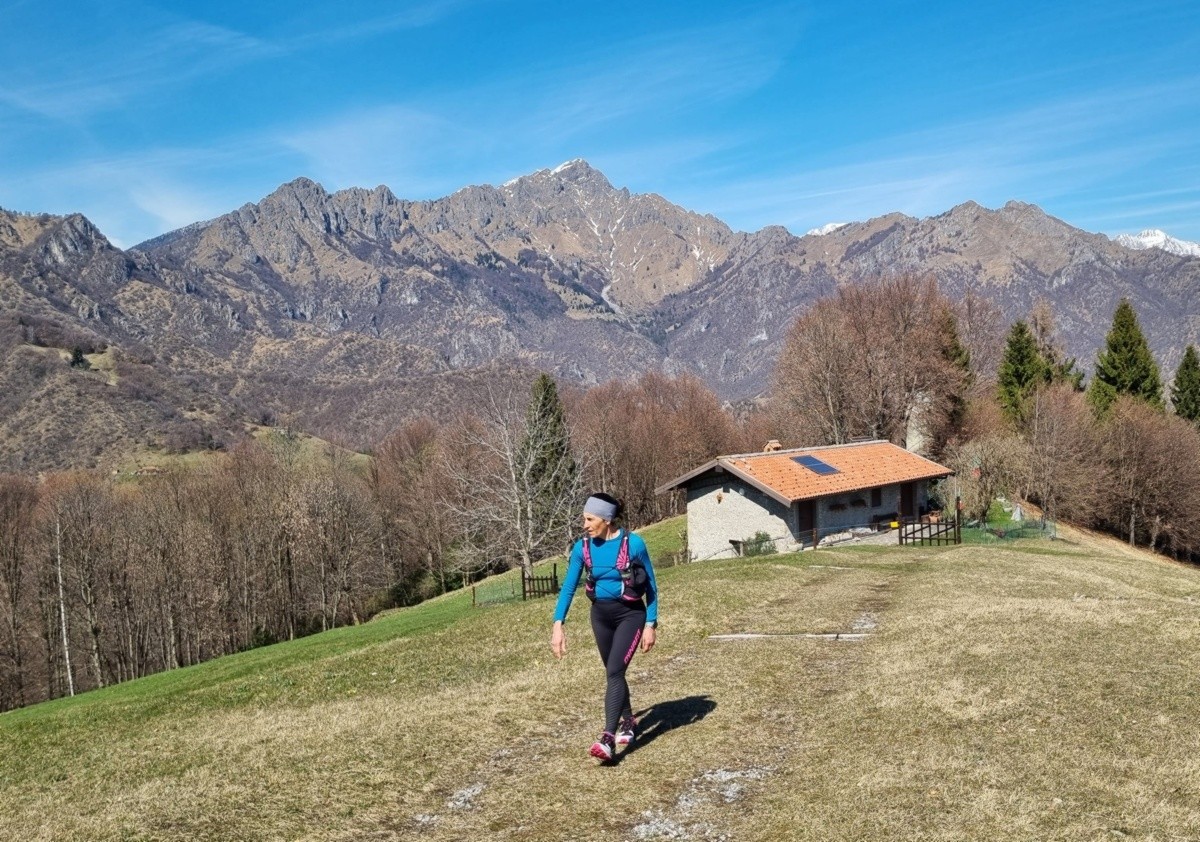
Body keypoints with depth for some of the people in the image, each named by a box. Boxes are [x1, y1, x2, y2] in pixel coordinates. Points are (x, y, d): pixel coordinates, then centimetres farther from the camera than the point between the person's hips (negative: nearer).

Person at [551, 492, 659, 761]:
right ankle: (628, 722, 37)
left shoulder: (634, 543, -17)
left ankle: (608, 739, -21)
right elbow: (568, 587, -4)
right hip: (600, 615, 5)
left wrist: (651, 625, -8)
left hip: (630, 614, -5)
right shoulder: (582, 547, -7)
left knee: (615, 671, -18)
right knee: (614, 672, 15)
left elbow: (651, 586, -8)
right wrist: (558, 625, -12)